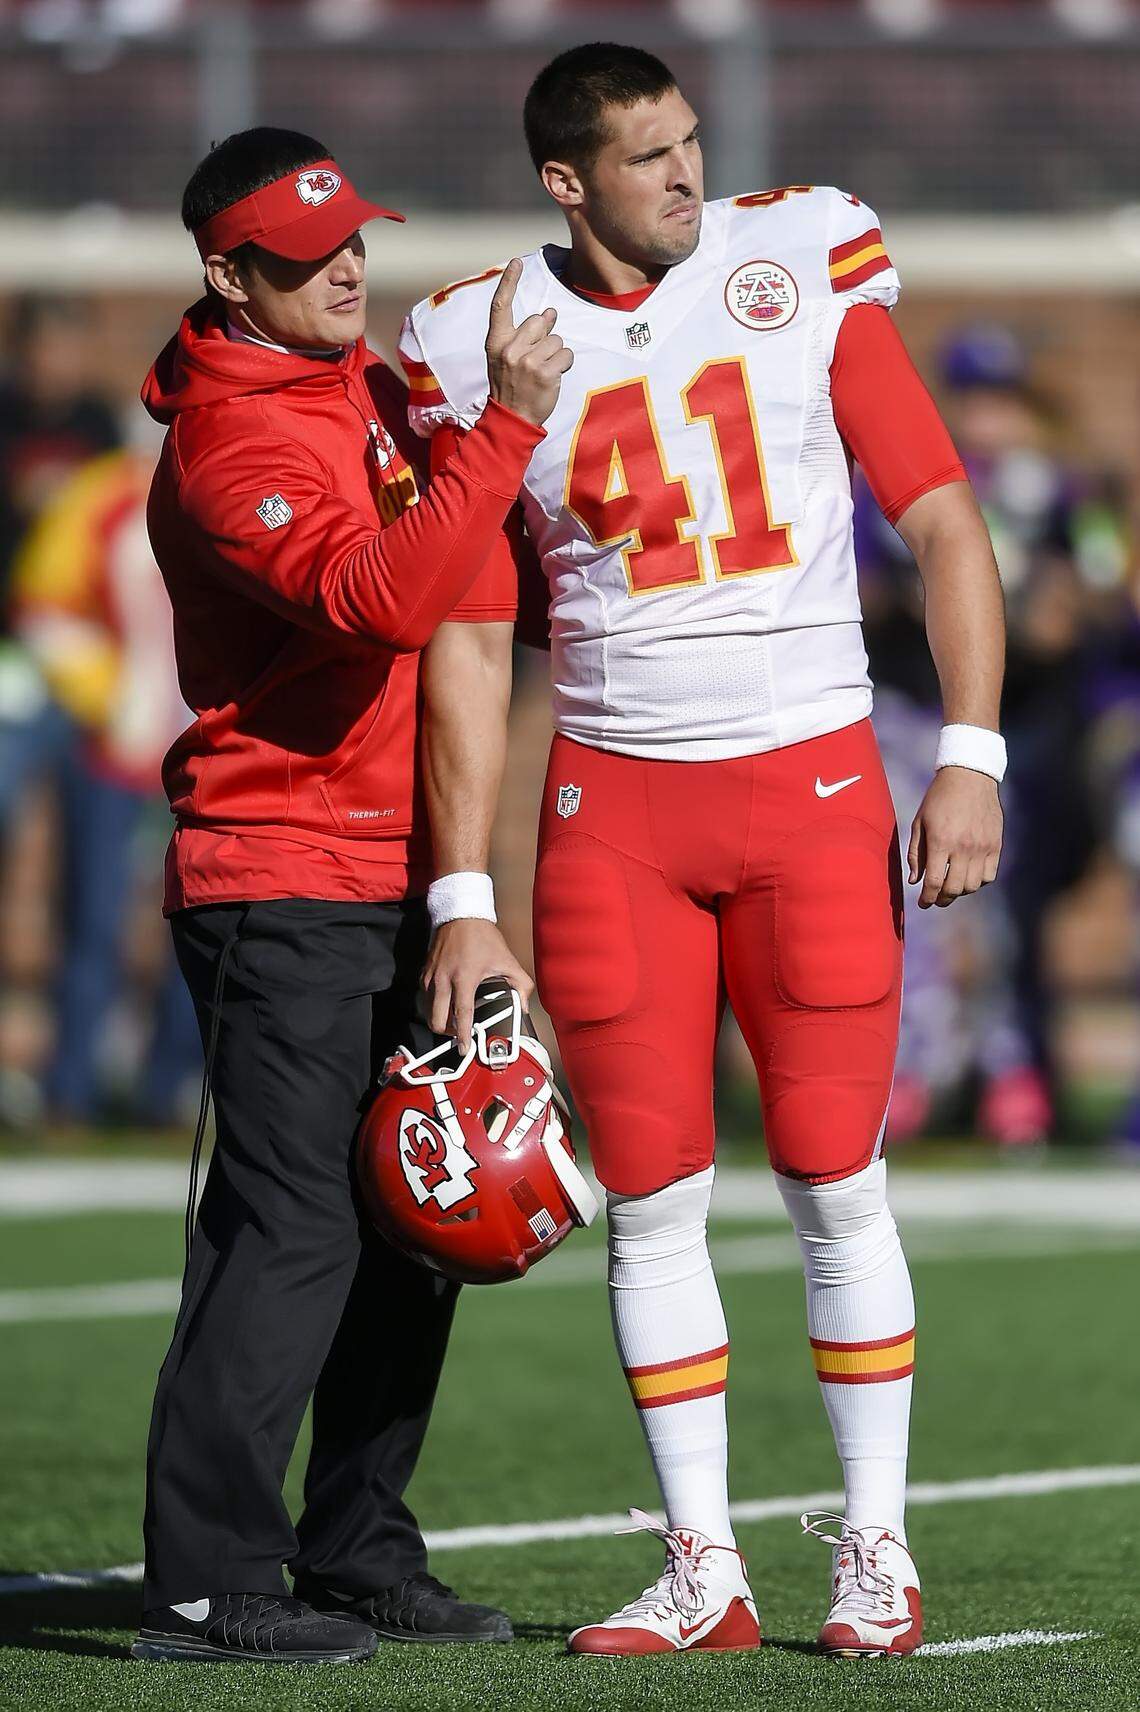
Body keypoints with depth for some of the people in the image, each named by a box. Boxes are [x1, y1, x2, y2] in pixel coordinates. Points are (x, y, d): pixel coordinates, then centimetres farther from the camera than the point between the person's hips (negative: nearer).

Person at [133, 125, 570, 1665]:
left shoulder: (370, 382, 13)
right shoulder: (230, 442, -16)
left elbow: (434, 567, 31)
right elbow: (381, 597, -31)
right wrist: (507, 426, -33)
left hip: (395, 876, 9)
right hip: (282, 886, -9)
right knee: (294, 1225, -13)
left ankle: (359, 1555, 20)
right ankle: (204, 1583, -12)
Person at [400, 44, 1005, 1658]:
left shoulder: (799, 266, 0)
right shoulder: (487, 346, 2)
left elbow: (941, 515, 2)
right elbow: (468, 638, 5)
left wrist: (971, 756, -7)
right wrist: (464, 898, 1)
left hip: (811, 783, -1)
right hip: (611, 799, 1)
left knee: (834, 1181, -2)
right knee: (650, 1196, 2)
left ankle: (877, 1551, 9)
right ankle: (704, 1571, 10)